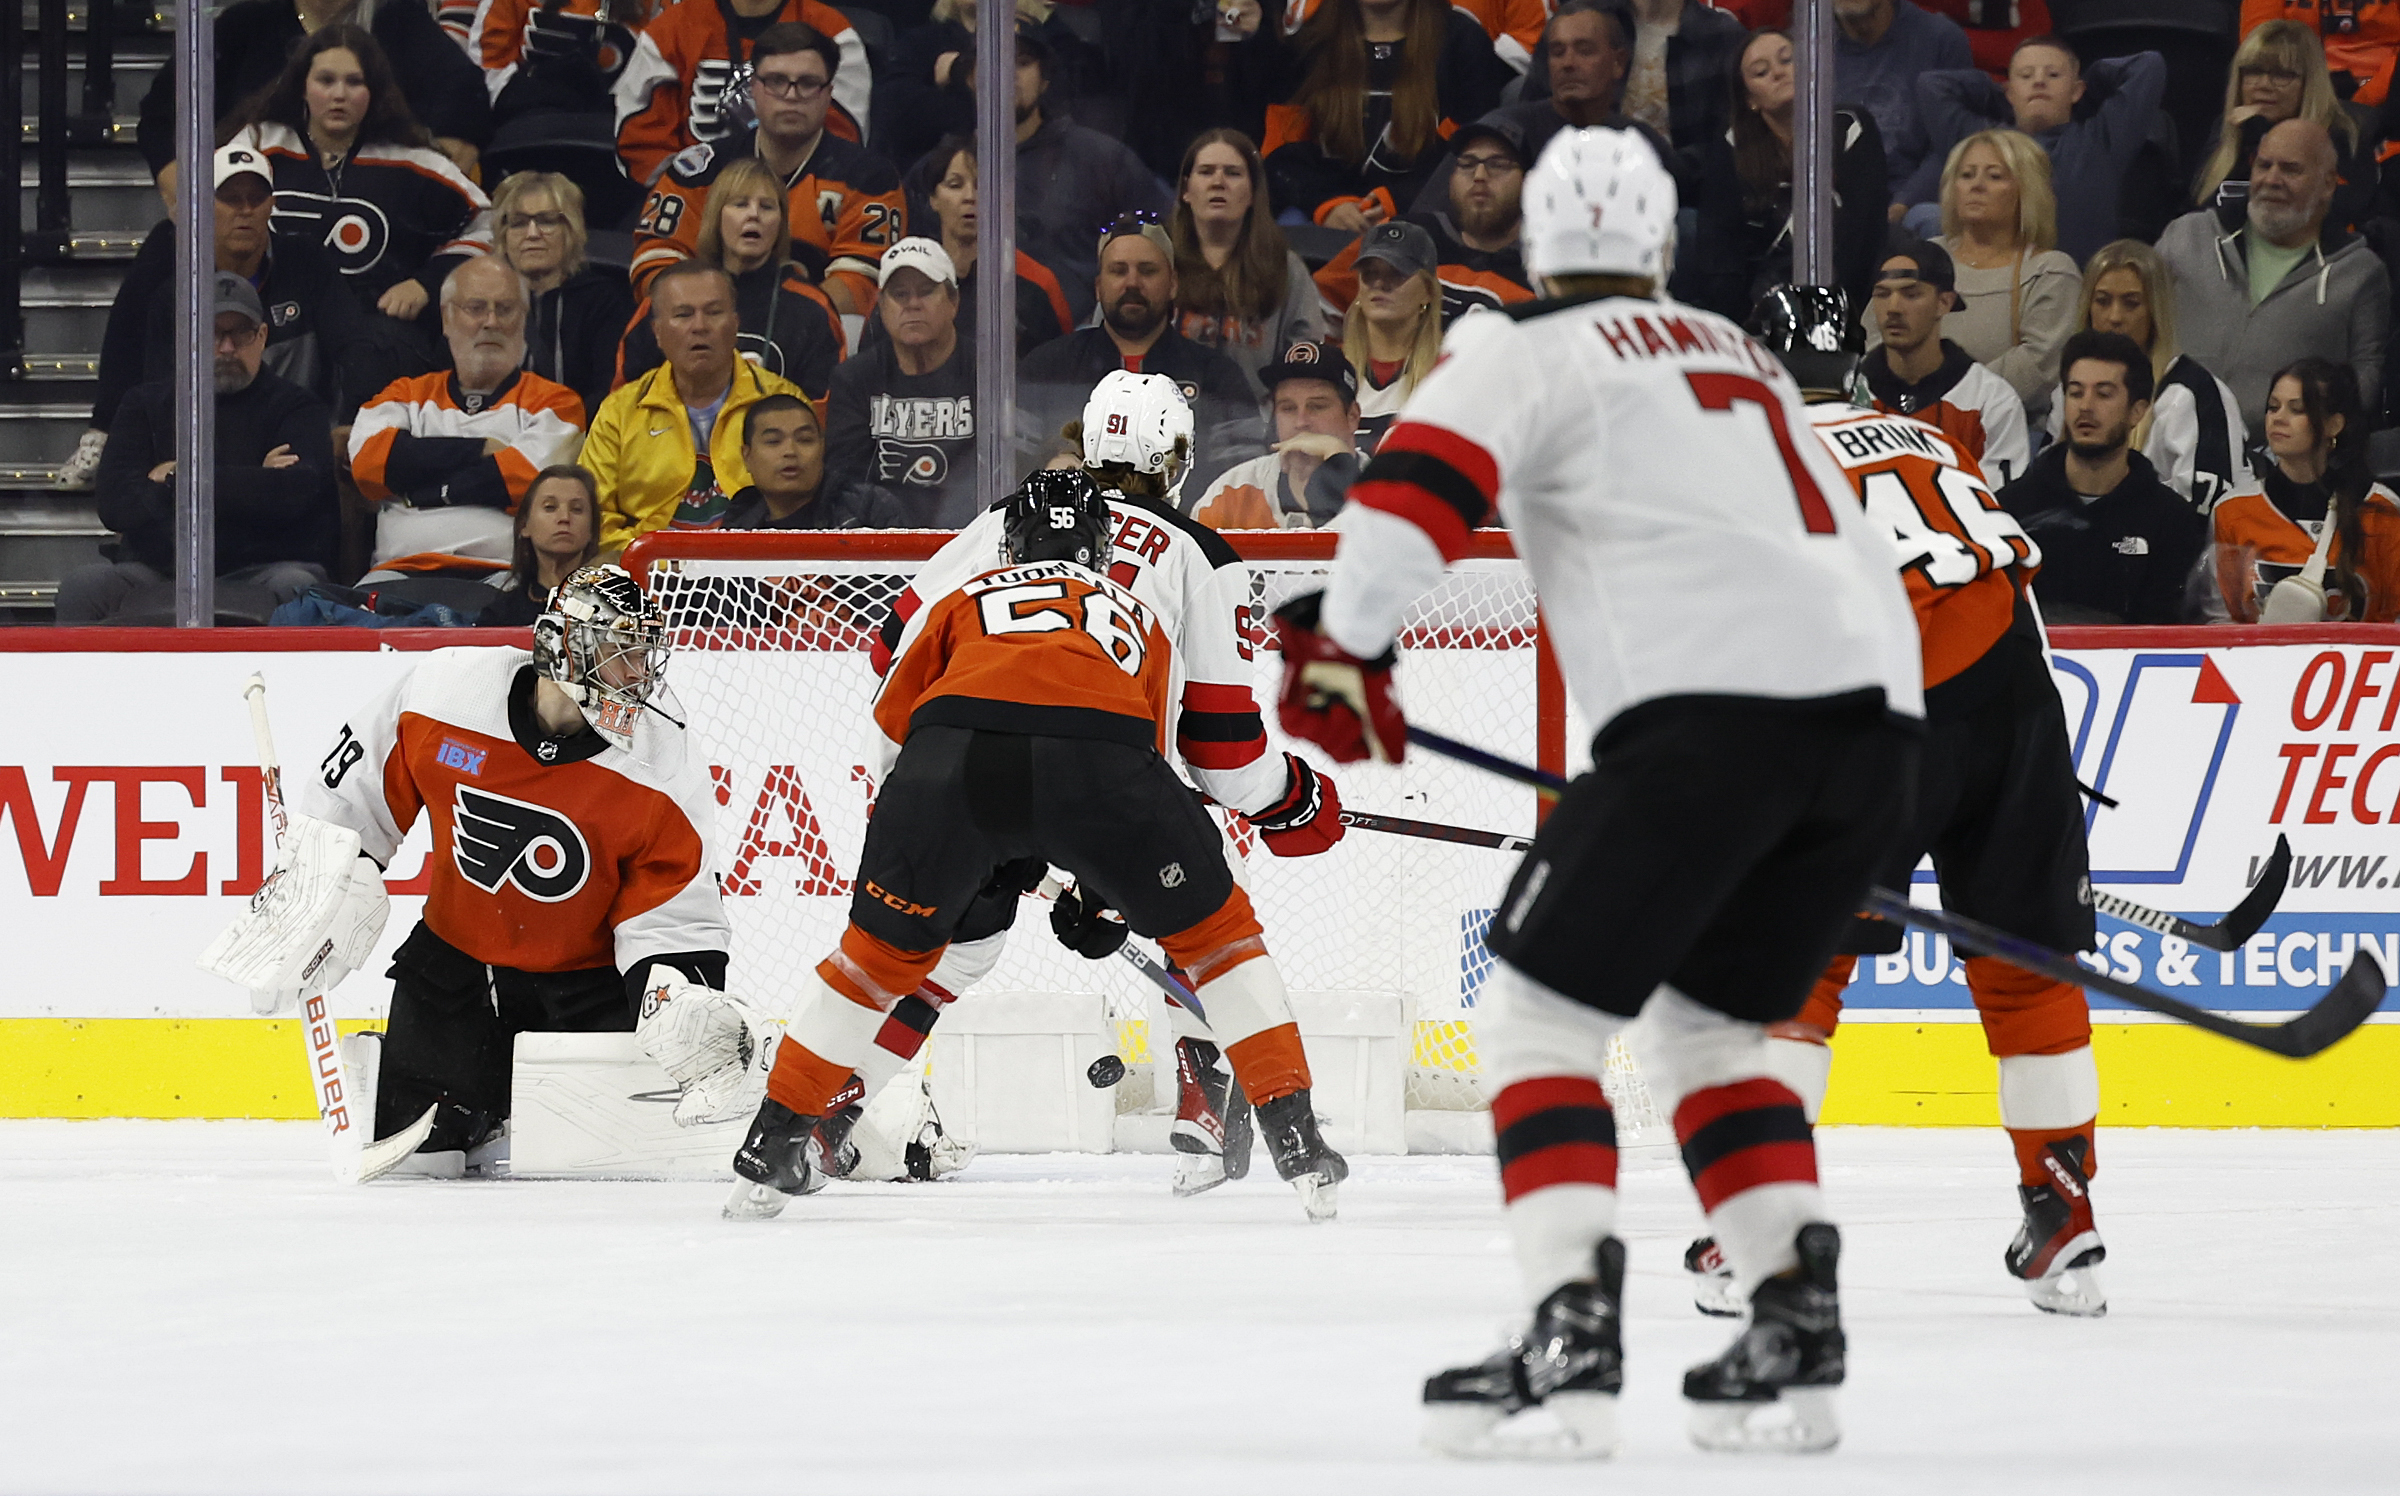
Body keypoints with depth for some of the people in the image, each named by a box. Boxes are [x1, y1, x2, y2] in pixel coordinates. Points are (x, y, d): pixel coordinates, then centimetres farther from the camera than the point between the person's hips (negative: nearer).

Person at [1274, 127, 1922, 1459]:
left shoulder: (1530, 349, 9)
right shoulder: (1741, 358, 32)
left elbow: (1422, 474, -8)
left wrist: (1343, 648, -3)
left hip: (1712, 702, -7)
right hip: (1876, 710, 7)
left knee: (1537, 1014, 1)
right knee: (1707, 1027, 22)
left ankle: (1572, 1343, -14)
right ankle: (1796, 1330, 11)